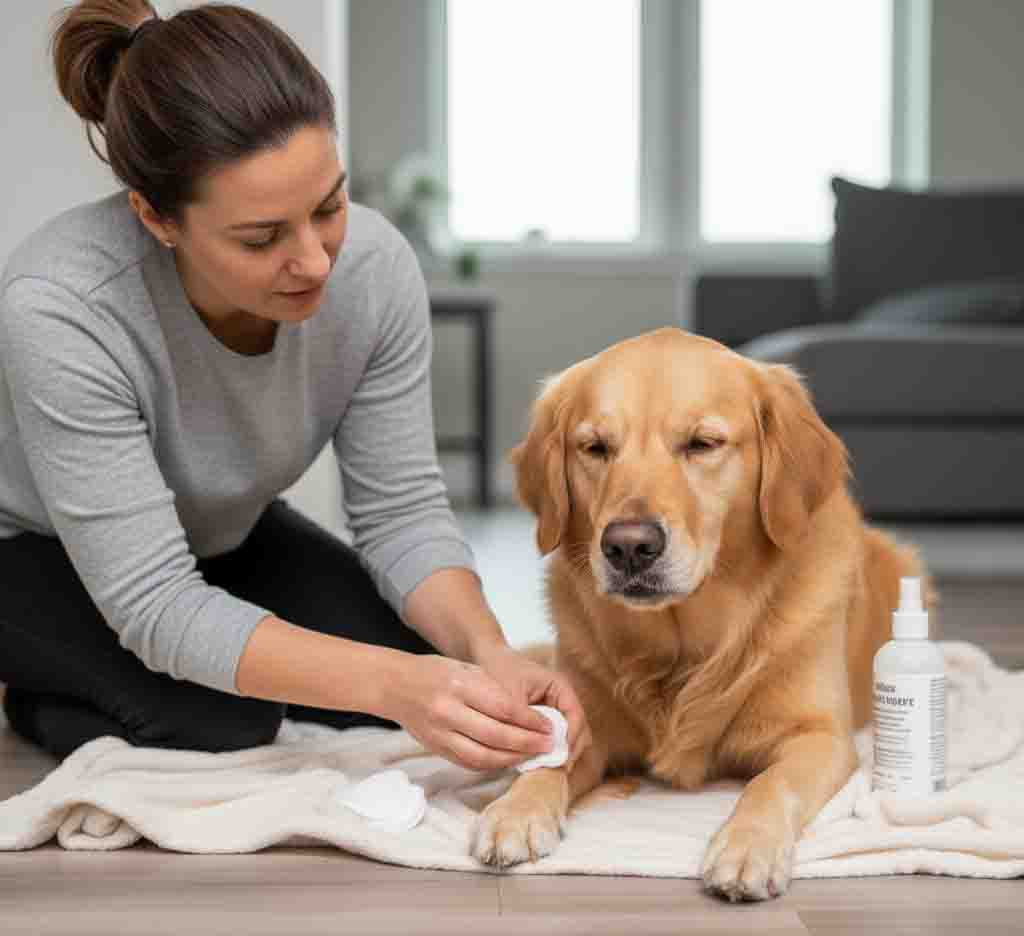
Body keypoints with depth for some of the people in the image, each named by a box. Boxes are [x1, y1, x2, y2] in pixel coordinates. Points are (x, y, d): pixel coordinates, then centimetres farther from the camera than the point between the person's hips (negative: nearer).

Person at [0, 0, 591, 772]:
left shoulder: (376, 266, -26)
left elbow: (401, 509, -16)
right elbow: (156, 608, -38)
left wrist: (488, 651, -36)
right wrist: (392, 685, -49)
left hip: (222, 536, 4)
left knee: (428, 664, -14)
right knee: (220, 727, -28)